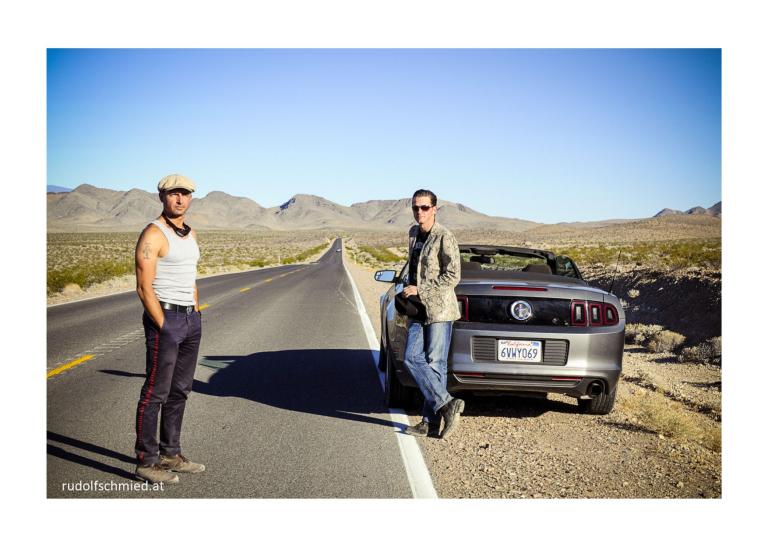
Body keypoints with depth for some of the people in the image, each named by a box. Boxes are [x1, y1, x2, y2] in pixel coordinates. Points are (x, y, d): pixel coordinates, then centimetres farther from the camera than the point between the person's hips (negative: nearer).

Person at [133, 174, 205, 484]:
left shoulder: (190, 234, 14)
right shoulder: (153, 234, -12)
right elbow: (144, 288, -16)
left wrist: (196, 317, 14)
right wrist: (164, 329, -17)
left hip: (191, 319, 8)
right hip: (164, 318, -8)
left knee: (179, 391, 12)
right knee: (156, 392, -2)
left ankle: (170, 455, 23)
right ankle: (146, 462, 7)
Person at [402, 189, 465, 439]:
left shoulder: (444, 237, -10)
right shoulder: (413, 233, 14)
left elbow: (453, 275, -15)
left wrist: (419, 289, -14)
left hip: (439, 308, -8)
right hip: (418, 308, 8)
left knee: (435, 364, -4)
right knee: (412, 358, -2)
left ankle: (431, 420, 4)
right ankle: (446, 405, 2)